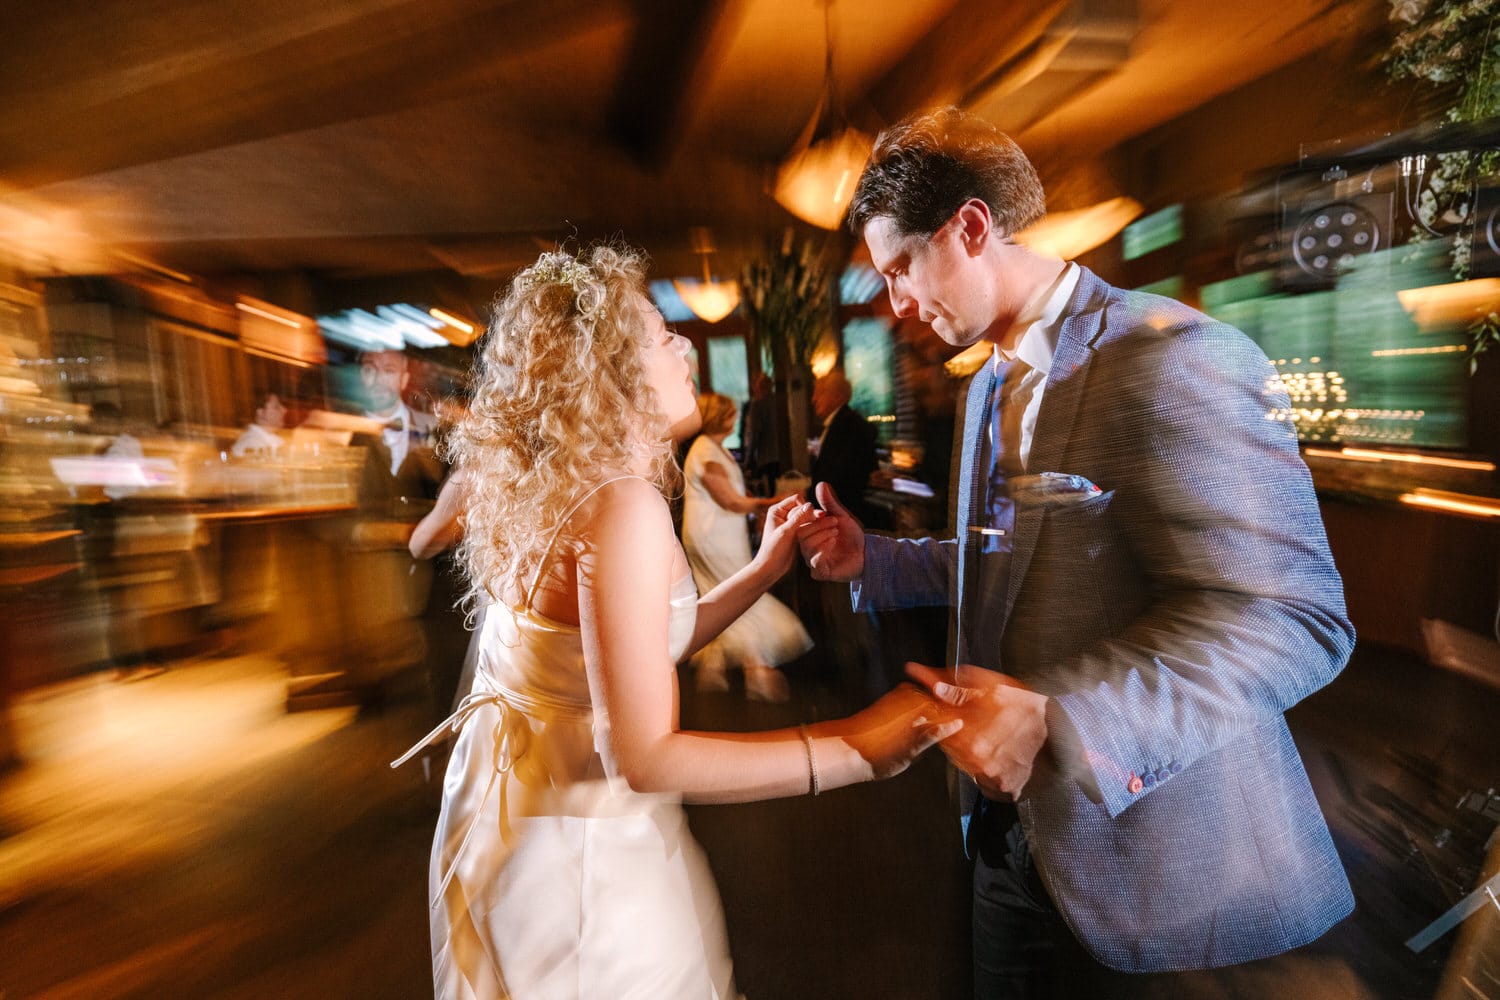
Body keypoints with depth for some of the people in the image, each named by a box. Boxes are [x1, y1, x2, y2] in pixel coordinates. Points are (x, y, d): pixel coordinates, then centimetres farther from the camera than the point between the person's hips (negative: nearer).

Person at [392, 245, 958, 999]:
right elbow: (645, 756, -28)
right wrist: (852, 748, -26)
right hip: (582, 855, -8)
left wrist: (763, 572, 6)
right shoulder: (623, 504, -26)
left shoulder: (551, 490, 2)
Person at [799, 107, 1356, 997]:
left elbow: (1296, 617, -23)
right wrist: (871, 559, 2)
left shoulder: (1170, 357, -20)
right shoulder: (991, 387, 8)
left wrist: (1057, 717, -30)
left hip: (1147, 848, -7)